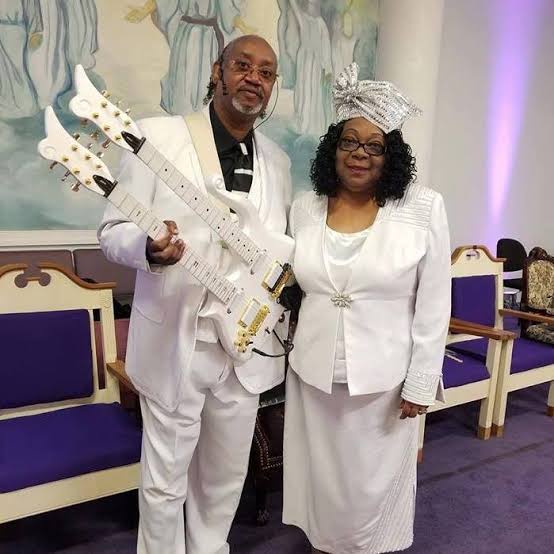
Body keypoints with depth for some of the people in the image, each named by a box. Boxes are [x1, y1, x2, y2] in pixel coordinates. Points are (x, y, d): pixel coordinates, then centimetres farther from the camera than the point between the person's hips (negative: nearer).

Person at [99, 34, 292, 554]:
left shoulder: (277, 160, 8)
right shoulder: (157, 135, -7)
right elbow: (113, 230, -6)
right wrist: (149, 247, -28)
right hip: (175, 342, -4)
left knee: (227, 476, 20)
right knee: (164, 478, 12)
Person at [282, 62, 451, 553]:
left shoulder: (424, 208, -9)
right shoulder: (304, 207, 0)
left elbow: (434, 304, -7)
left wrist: (420, 382, -7)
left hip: (384, 378, -2)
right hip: (313, 374, 3)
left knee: (375, 484, 15)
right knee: (321, 477, 19)